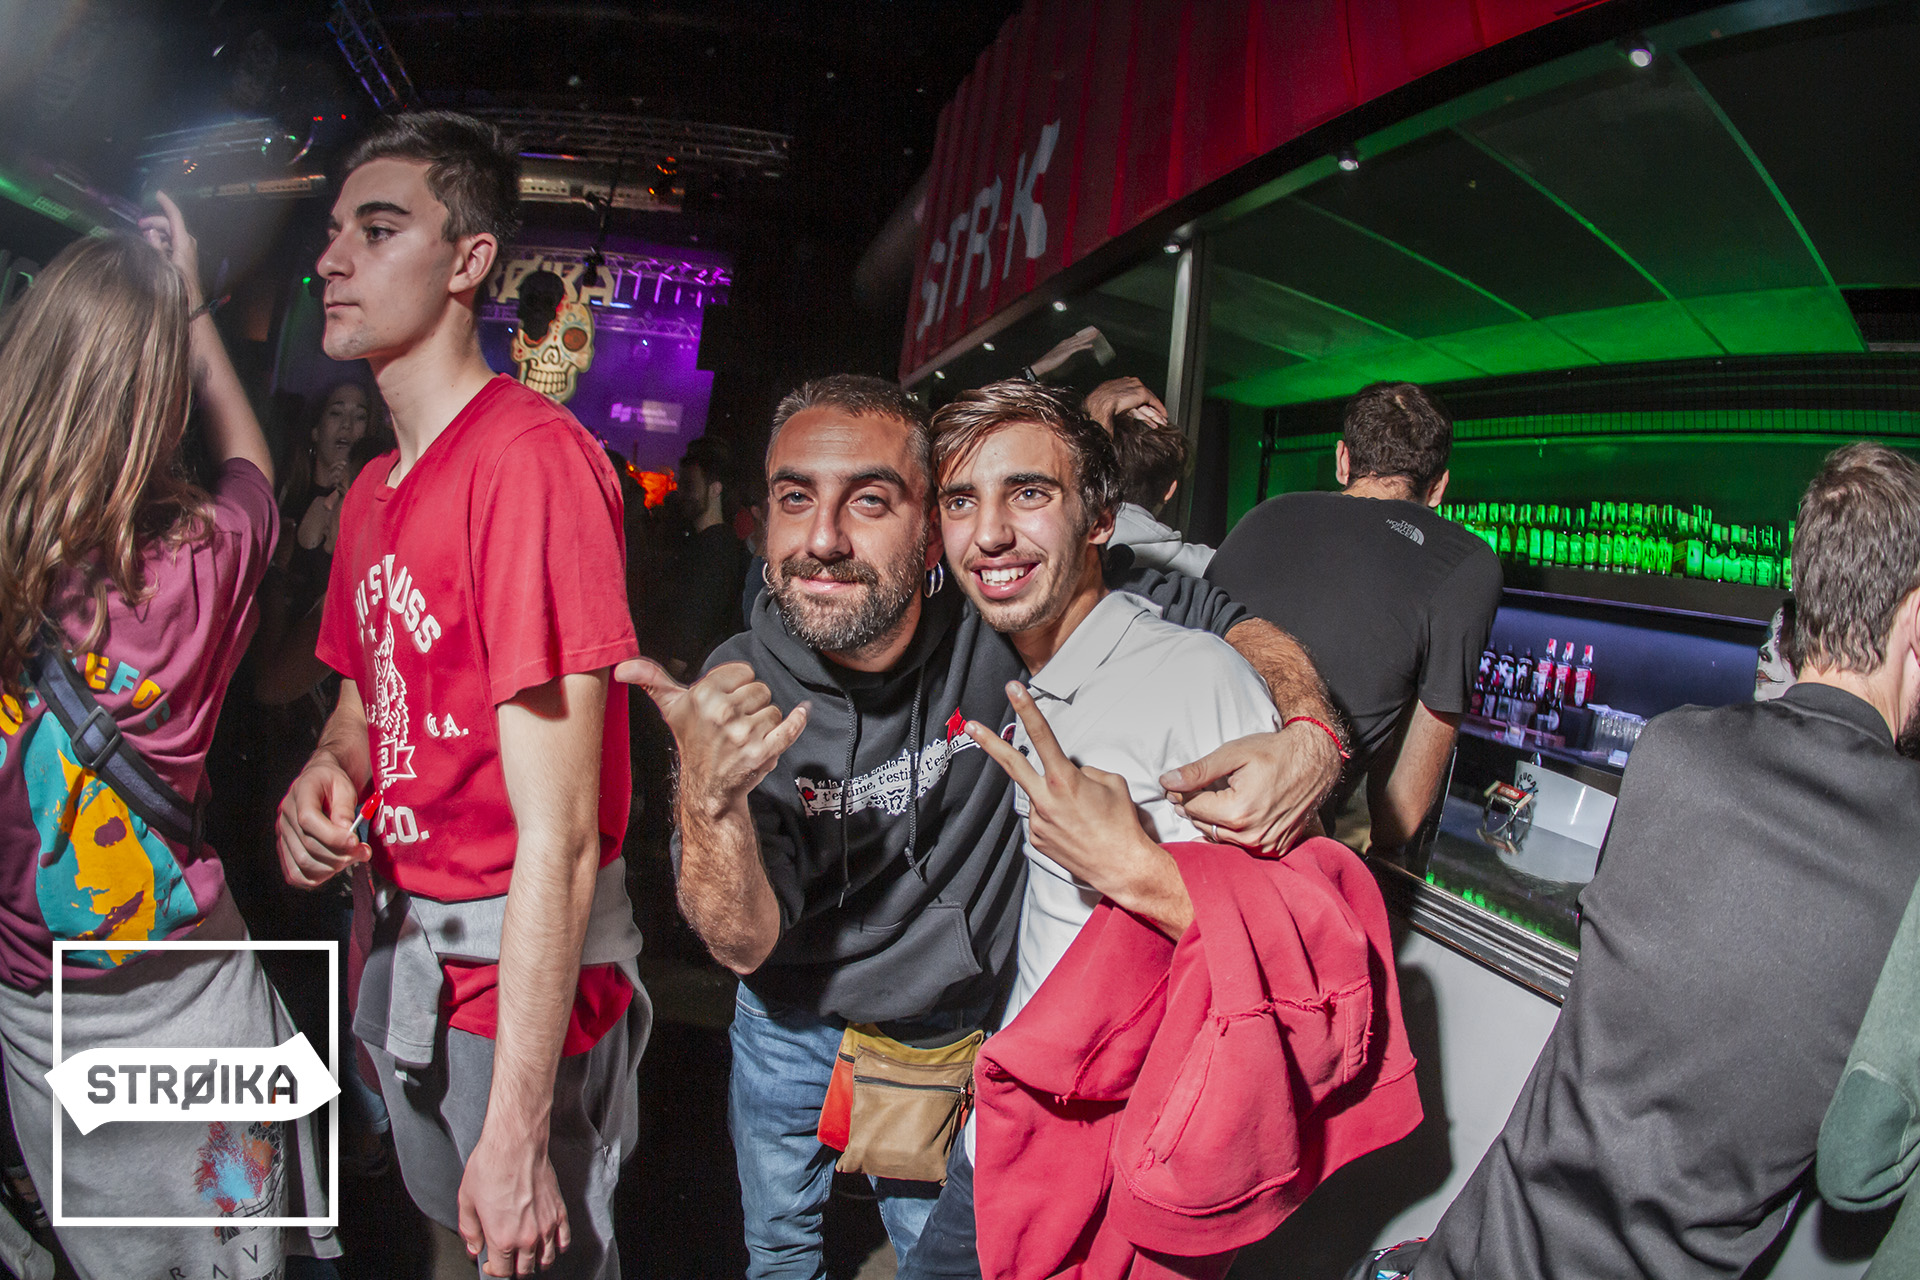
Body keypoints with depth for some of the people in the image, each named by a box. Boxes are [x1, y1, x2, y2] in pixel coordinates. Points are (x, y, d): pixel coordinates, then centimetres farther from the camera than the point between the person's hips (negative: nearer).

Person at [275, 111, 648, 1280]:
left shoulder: (533, 457, -22)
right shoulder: (374, 490, 9)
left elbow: (557, 835, -26)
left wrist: (515, 1133, -24)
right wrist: (328, 773, -5)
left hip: (526, 967, -9)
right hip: (404, 943, 9)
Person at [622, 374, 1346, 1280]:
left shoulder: (1003, 627, -26)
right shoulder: (739, 690, -24)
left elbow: (1228, 625, -14)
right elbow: (743, 945, -26)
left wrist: (1311, 734, -35)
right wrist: (710, 800, -46)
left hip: (957, 1033, 0)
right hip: (791, 1027, 1)